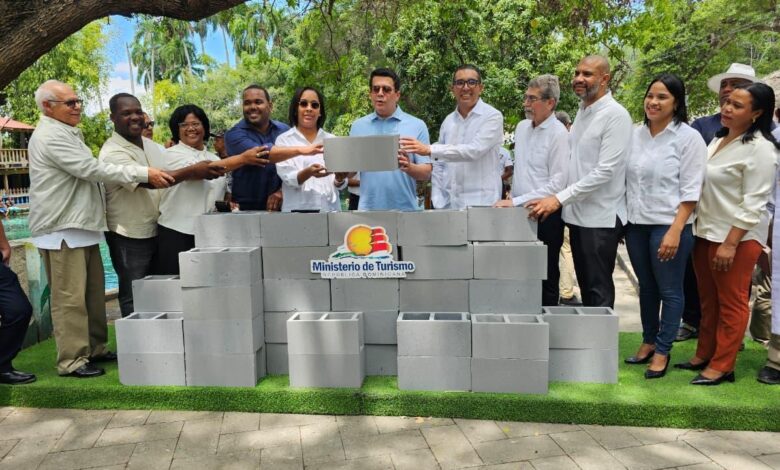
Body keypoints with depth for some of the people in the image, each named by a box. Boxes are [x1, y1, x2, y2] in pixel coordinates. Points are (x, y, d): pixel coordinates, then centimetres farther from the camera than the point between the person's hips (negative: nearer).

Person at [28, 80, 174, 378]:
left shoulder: (67, 133, 20)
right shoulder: (51, 136, -14)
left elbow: (87, 171, 25)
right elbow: (92, 169, -21)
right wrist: (144, 174, -21)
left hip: (81, 226, 10)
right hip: (62, 230, -10)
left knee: (93, 294, 14)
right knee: (69, 298, -5)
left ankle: (94, 349, 23)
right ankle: (71, 360, 2)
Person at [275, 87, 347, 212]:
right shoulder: (283, 140, 6)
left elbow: (340, 184, 5)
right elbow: (288, 178, -7)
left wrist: (340, 177, -16)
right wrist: (308, 172, -25)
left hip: (329, 208, 2)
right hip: (297, 210, -2)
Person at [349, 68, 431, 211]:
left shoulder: (417, 126, 1)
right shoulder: (358, 126, 9)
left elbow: (426, 173, -2)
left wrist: (409, 168, -21)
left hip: (405, 209, -1)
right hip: (367, 209, 2)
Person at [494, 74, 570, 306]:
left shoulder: (558, 134, -12)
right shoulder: (521, 127, 10)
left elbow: (558, 183, -18)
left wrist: (517, 201, -19)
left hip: (545, 215, -6)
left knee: (546, 278, 4)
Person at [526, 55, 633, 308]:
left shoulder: (615, 115, -12)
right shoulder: (582, 111, 13)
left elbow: (605, 171, -19)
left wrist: (559, 198, -20)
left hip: (600, 218, -8)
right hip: (577, 215, 8)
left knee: (599, 292, 2)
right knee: (585, 286, 16)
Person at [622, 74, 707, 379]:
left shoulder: (689, 137, -7)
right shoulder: (636, 135, 7)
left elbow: (690, 191, -10)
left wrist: (675, 231, -17)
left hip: (669, 225, -5)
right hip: (636, 224, 5)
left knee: (669, 291, 4)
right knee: (646, 287, 16)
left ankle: (662, 351, 17)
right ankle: (648, 342, 30)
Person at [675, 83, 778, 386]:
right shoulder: (719, 139, 12)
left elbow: (753, 204, -18)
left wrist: (730, 243, -21)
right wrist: (698, 227, 14)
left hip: (737, 237, -8)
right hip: (706, 232, 8)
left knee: (731, 303, 4)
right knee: (708, 300, 15)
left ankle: (722, 366, 14)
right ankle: (704, 355, 27)